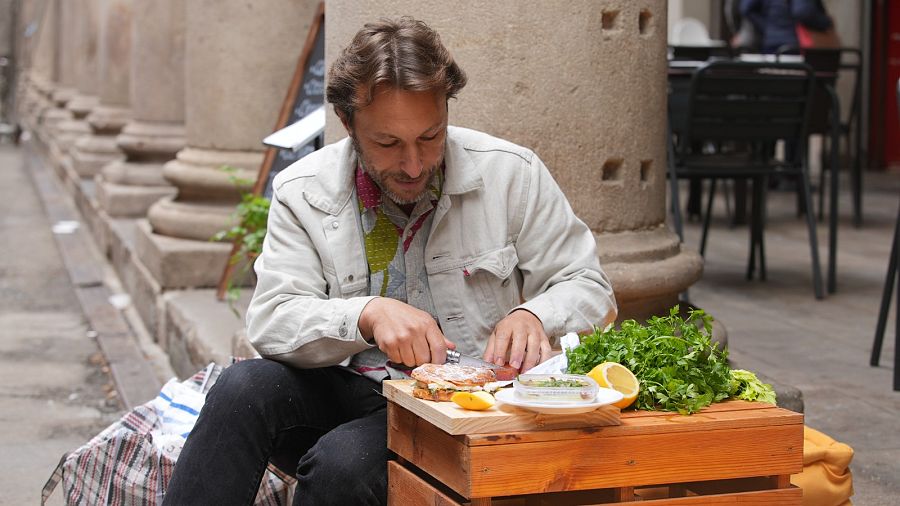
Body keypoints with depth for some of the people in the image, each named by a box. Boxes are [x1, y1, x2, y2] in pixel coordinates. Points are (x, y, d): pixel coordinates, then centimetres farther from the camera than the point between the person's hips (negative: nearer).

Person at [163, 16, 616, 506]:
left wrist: (533, 317, -21)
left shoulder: (511, 174, -3)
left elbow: (587, 287, 2)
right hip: (346, 393, 2)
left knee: (344, 461, -32)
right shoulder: (302, 192, -1)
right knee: (244, 388, -28)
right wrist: (368, 314, -28)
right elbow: (272, 321, -9)